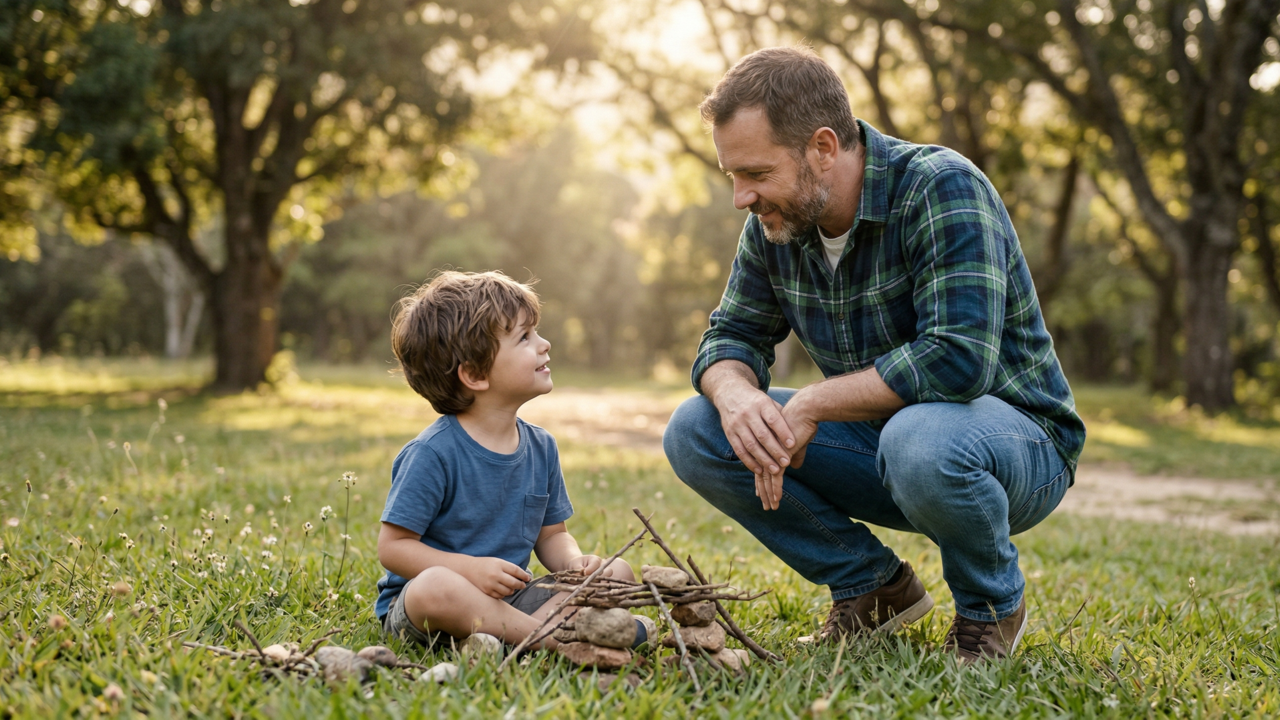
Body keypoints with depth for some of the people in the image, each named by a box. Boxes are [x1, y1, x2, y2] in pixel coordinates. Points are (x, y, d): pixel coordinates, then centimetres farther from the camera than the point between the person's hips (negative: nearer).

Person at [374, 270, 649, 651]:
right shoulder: (432, 454, -15)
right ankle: (554, 636, -28)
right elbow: (393, 547, -14)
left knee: (618, 572, -5)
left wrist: (574, 561, -11)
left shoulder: (540, 446, 5)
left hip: (511, 597, 7)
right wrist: (469, 568, -26)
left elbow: (551, 534, 13)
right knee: (435, 587, -41)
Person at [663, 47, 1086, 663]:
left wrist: (812, 403, -26)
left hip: (1019, 439, -6)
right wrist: (736, 394, -20)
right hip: (883, 435, 7)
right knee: (693, 432, -9)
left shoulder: (941, 188, -24)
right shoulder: (775, 223, -3)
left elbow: (958, 359, -34)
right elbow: (731, 336, 5)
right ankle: (874, 588, 5)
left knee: (920, 438, -41)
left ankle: (992, 605, -7)